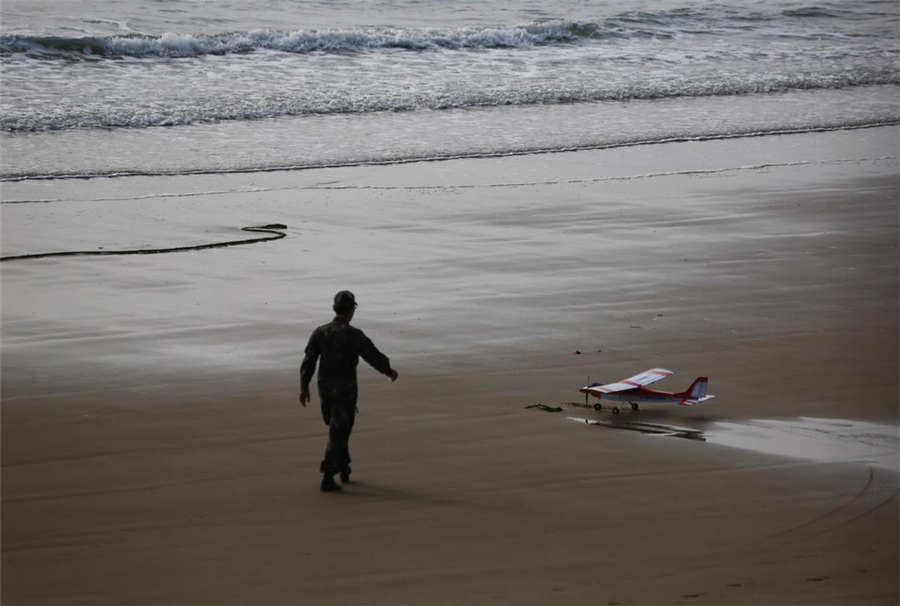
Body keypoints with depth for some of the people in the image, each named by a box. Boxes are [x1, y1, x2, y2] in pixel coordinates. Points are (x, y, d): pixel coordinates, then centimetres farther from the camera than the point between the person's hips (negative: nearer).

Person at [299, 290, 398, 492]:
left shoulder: (320, 332, 0)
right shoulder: (354, 335, -14)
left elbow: (308, 362, -3)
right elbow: (375, 356, -7)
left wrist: (304, 388, 1)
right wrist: (390, 371, 12)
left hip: (325, 390, 5)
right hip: (345, 391, -5)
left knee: (338, 429, 24)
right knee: (338, 434, -1)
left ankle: (344, 468, 33)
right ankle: (327, 478, -7)